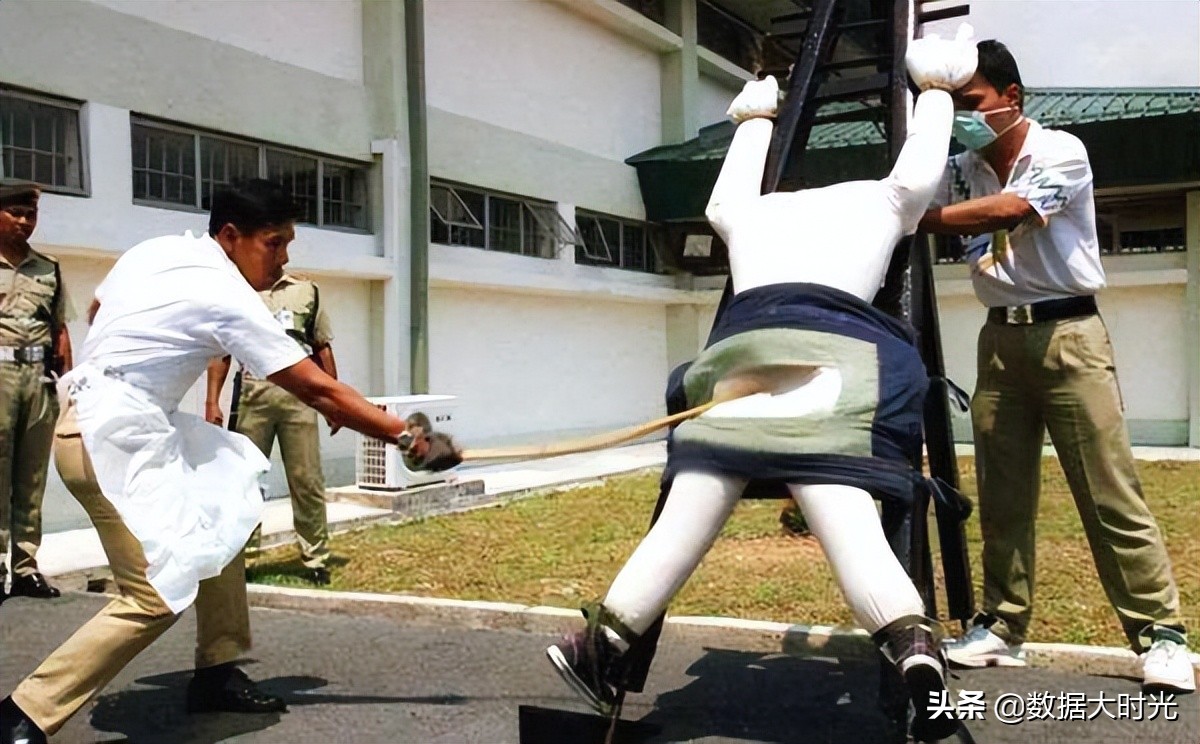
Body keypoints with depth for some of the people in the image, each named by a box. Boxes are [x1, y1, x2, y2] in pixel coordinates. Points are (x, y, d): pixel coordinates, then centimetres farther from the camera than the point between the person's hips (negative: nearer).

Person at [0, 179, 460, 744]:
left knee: (222, 512, 15)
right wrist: (401, 435, -10)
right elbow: (317, 389, -14)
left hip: (121, 425, 10)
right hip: (112, 438, -10)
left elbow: (96, 309, 23)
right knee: (157, 596, -14)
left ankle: (216, 674, 19)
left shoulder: (156, 250, 8)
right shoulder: (228, 297, -15)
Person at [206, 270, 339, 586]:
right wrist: (212, 401, -1)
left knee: (307, 481, 2)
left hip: (298, 395, 1)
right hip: (253, 393, 0)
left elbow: (323, 349, 15)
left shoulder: (307, 292, 15)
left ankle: (316, 559, 9)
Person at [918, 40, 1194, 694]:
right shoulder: (962, 170, 8)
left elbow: (1007, 211, -27)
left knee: (1110, 493, -5)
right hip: (1000, 338, 5)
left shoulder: (1060, 151, -10)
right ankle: (1002, 627, 15)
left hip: (1067, 334, -5)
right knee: (1002, 495, 6)